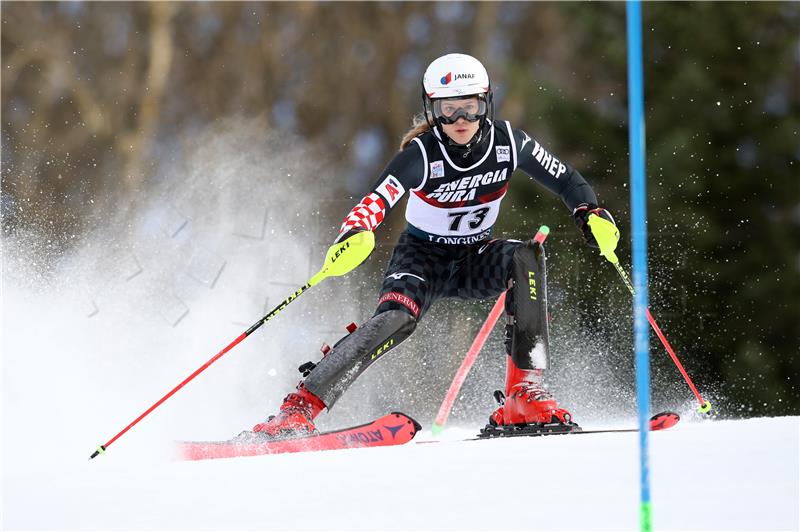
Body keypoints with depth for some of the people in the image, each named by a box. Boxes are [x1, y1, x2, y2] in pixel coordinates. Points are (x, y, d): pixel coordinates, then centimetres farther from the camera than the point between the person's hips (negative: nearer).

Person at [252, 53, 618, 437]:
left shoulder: (508, 143, -13)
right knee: (397, 318, -32)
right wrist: (354, 234, -58)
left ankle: (524, 393, -28)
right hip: (423, 257, -3)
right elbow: (375, 203, -36)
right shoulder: (421, 155, -23)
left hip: (475, 258, 3)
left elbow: (564, 180, 0)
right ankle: (299, 407, -32)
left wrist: (590, 213, -20)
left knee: (527, 257, -28)